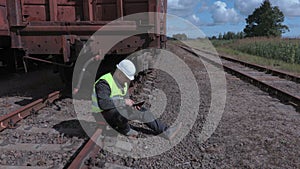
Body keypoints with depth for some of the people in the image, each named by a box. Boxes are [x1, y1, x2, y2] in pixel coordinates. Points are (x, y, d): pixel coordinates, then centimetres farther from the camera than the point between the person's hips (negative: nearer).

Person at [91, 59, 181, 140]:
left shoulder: (123, 82, 8)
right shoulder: (104, 83, -21)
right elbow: (103, 104, -35)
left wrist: (130, 102, -4)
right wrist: (124, 102, -28)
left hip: (119, 109, 9)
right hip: (107, 115, -8)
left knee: (143, 111, -4)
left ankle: (165, 131, -5)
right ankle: (124, 129, -6)